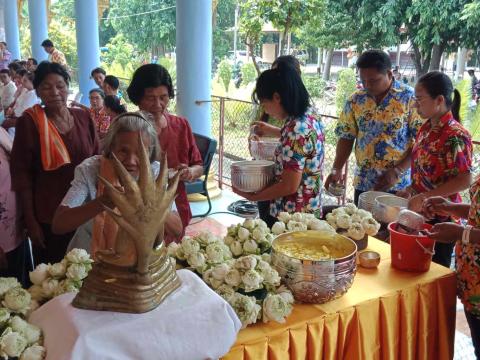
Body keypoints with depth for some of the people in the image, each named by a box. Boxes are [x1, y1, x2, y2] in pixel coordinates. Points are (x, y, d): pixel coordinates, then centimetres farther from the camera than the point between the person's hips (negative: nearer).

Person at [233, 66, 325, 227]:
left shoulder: (296, 129, -24)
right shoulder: (309, 117, 3)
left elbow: (289, 186, -24)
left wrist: (252, 196, -13)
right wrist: (275, 132, 26)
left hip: (291, 215, -9)